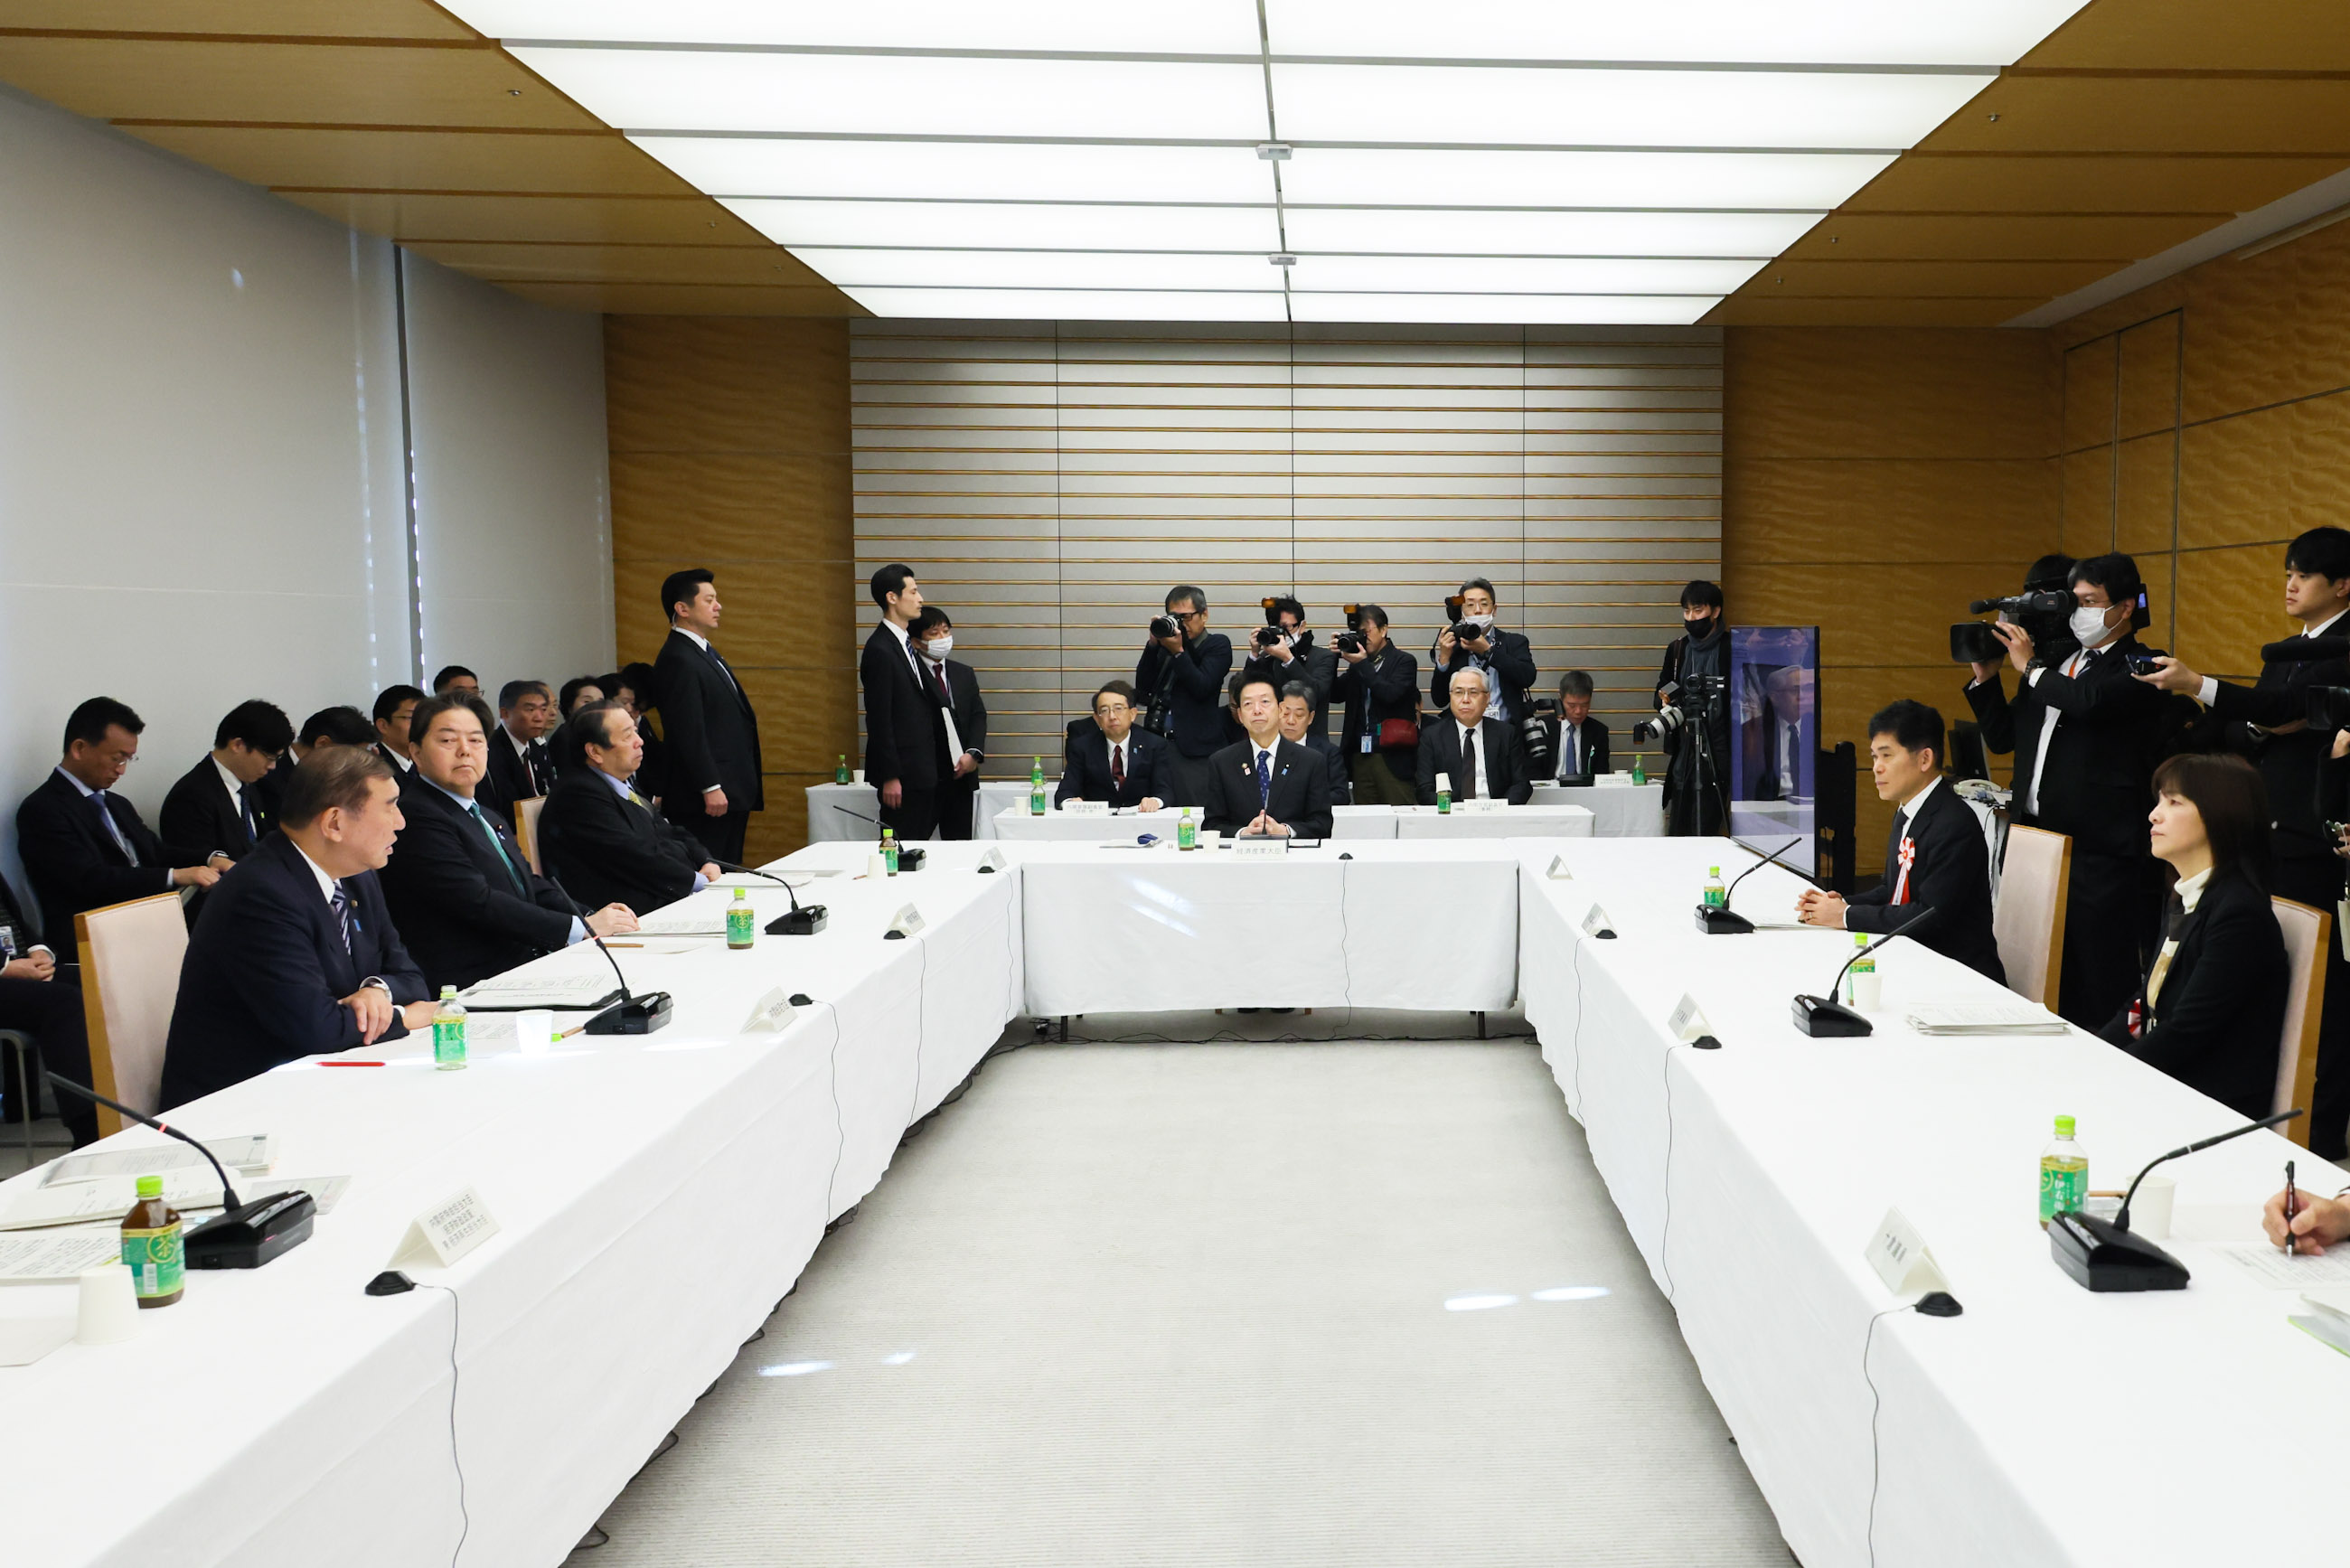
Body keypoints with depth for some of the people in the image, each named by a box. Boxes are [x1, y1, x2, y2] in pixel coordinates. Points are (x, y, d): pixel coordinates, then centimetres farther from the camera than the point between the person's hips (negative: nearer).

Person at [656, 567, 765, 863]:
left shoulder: (703, 652, 17)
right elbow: (687, 732, -20)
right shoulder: (678, 660, -15)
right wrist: (710, 788, -21)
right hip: (706, 800, -10)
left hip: (733, 793, 10)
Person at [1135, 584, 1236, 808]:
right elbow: (1143, 687, 7)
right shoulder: (1163, 645, 16)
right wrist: (1153, 644, 0)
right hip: (1156, 745, 4)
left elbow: (1202, 688, -8)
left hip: (1196, 752, -4)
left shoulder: (1218, 645, 5)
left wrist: (1178, 652, -13)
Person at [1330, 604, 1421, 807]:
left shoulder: (1404, 661, 2)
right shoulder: (1357, 663, 16)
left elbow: (1391, 694, -14)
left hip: (1393, 757, -5)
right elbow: (1334, 695, 10)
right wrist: (1333, 659, -1)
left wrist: (1363, 664, -13)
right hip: (1360, 756, 5)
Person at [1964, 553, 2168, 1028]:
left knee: (2103, 993, -2)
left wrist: (2030, 666, -10)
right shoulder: (2056, 664, 18)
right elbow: (2003, 737, 22)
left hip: (2100, 856, -7)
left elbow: (2089, 701, -26)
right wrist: (1985, 677, 8)